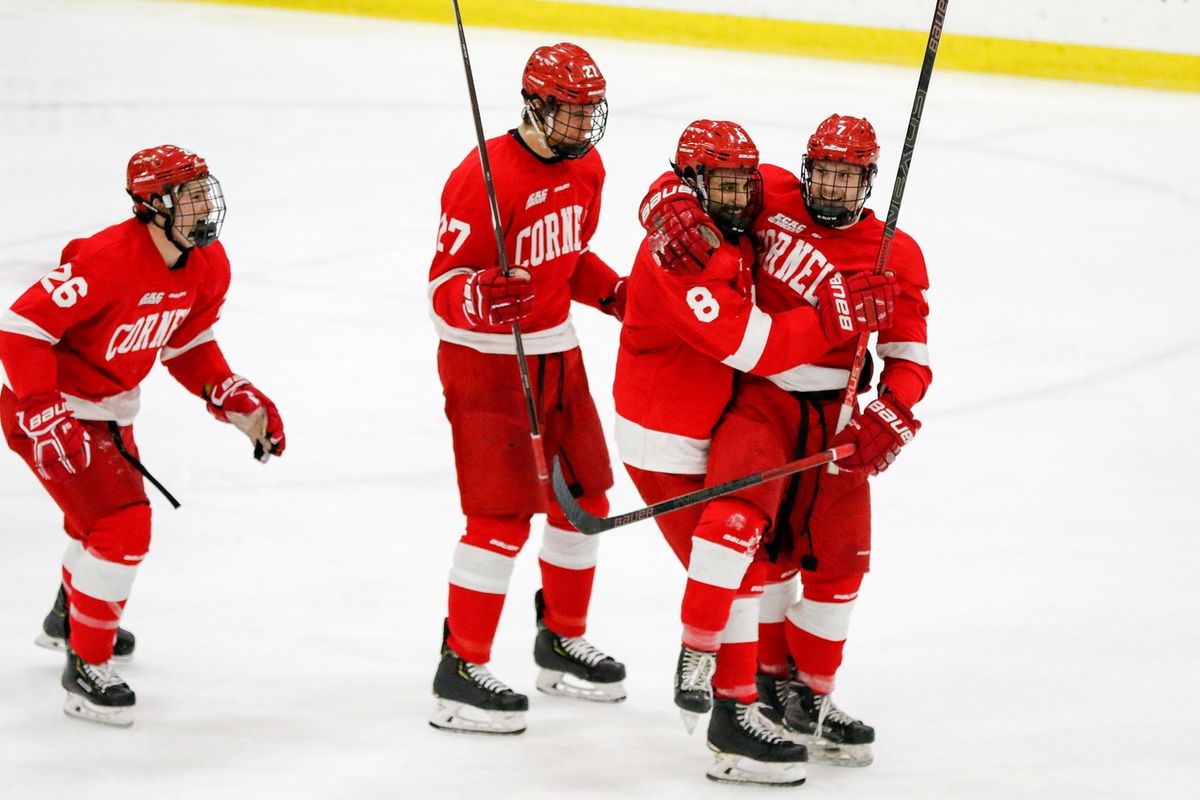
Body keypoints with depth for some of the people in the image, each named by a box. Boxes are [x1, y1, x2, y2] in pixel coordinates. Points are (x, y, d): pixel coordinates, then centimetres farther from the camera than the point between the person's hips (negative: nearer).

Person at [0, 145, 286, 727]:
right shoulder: (107, 261, -32)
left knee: (115, 518, 28)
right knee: (122, 527, -19)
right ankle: (85, 669, -5)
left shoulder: (208, 267, -6)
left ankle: (69, 619, 57)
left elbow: (188, 345, 11)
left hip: (108, 411, 9)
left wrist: (234, 399, -2)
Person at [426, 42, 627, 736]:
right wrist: (484, 297, -42)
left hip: (557, 353, 9)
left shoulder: (587, 169, 5)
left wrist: (614, 292, 5)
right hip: (486, 360, -9)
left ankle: (563, 643, 33)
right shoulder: (486, 176, -22)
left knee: (585, 499, 15)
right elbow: (444, 284, -22)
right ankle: (461, 673, -2)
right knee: (503, 517, -10)